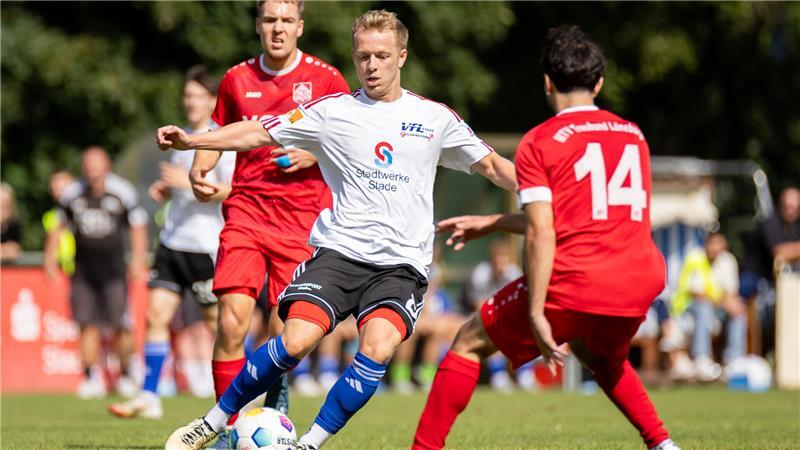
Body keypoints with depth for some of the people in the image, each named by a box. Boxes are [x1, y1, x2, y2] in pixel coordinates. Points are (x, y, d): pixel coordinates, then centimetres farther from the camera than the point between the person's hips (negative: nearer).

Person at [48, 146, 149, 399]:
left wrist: (138, 261, -4)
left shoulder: (122, 191, -4)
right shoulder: (72, 194, 3)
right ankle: (92, 379, 2)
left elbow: (137, 226, 4)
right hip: (83, 270, 2)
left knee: (121, 326, -7)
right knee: (87, 324, -4)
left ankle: (125, 376, 10)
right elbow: (59, 226, 18)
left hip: (113, 267, -2)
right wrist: (50, 257, 12)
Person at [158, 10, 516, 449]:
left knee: (377, 347, -26)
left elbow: (492, 166, 18)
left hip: (401, 264, 1)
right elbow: (259, 133, 7)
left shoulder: (435, 118, 9)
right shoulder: (331, 111, 6)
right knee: (297, 339, -21)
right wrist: (189, 140, -2)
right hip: (338, 251, -1)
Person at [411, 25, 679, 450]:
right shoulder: (633, 136, 17)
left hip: (575, 286, -6)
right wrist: (492, 223, 30)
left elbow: (542, 234, -11)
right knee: (598, 354, 36)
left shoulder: (539, 142, -1)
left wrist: (536, 314, -12)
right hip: (640, 284, 6)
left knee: (469, 343, 12)